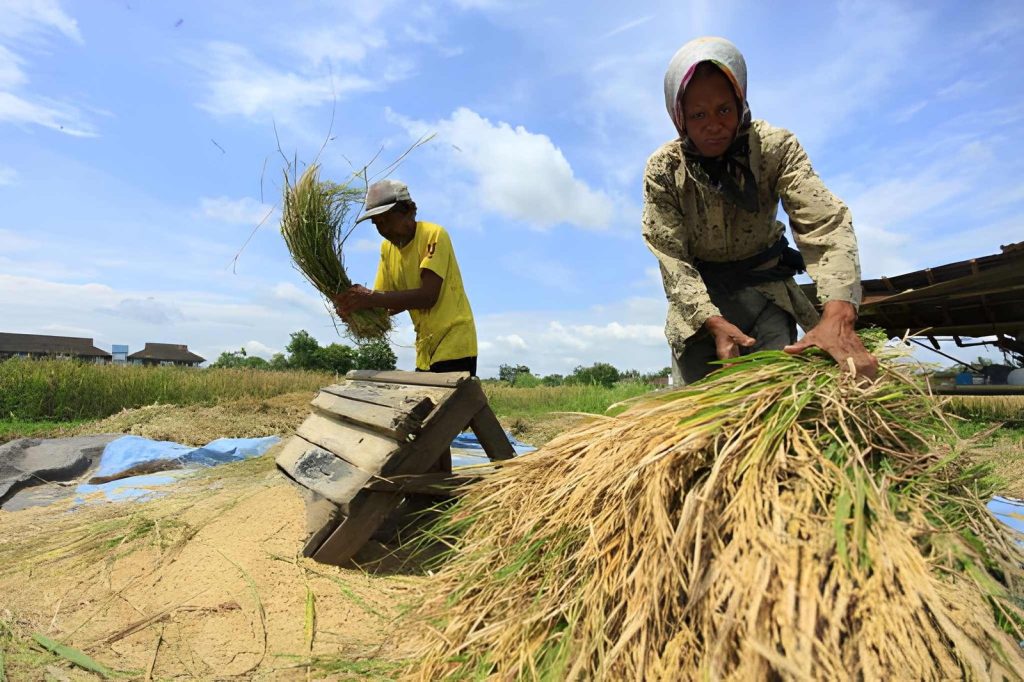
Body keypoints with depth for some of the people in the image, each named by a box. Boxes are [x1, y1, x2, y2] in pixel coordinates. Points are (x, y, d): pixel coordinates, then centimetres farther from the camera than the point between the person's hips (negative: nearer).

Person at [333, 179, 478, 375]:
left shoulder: (433, 235, -13)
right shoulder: (387, 248, 8)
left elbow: (428, 296, -25)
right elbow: (388, 302, 4)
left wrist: (371, 298, -31)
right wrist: (355, 304, -15)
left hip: (454, 340, -7)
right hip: (425, 346, 7)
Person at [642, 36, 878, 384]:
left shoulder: (775, 146, -11)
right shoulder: (662, 169, -12)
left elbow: (824, 221, -22)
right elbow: (670, 255, -18)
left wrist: (838, 315, -40)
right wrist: (713, 322, -32)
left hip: (765, 290, 1)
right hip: (698, 295, 0)